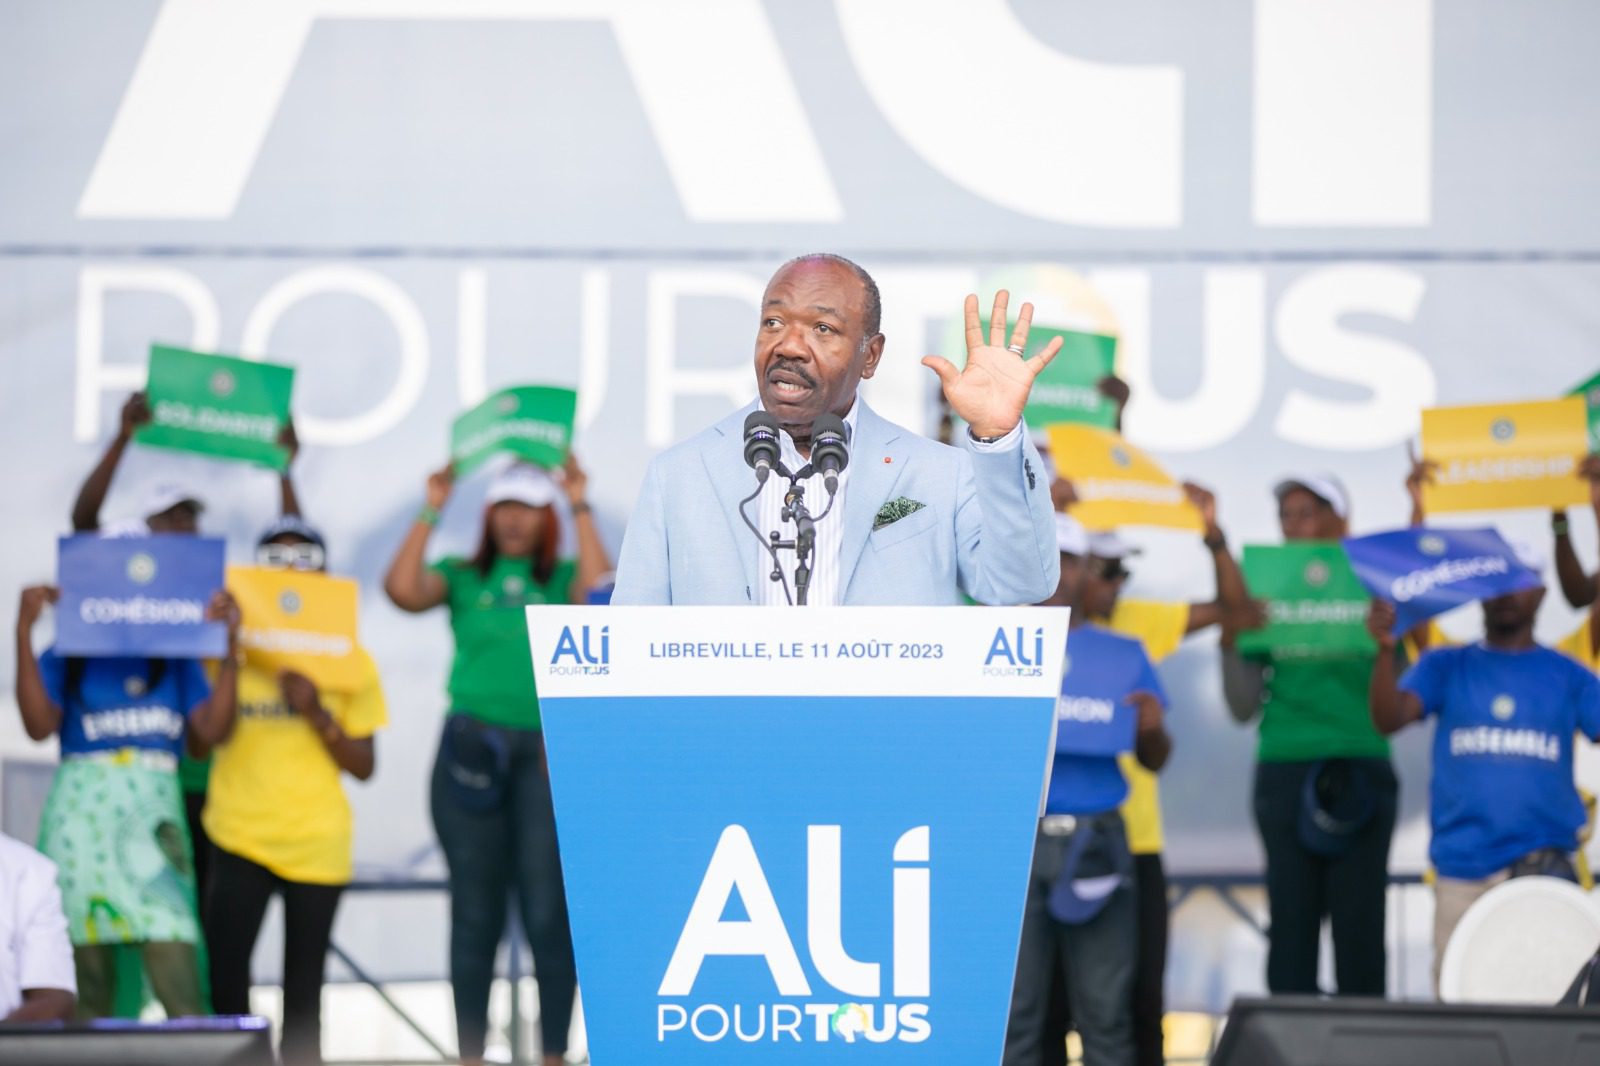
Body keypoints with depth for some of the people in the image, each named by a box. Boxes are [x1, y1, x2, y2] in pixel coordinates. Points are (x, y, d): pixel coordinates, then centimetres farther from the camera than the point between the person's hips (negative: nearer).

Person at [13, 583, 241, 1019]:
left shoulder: (176, 661, 14)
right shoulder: (65, 658, 11)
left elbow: (211, 730, 2)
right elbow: (38, 724, -6)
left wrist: (230, 644, -2)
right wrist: (24, 632, -9)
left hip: (154, 808, 0)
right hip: (83, 808, 0)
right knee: (86, 955, -3)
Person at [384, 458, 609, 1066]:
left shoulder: (563, 579, 12)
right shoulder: (462, 577, 12)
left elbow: (599, 591, -9)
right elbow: (402, 590, -5)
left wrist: (581, 508, -4)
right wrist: (431, 512, 0)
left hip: (546, 751, -1)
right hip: (472, 745, 1)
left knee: (548, 909, -7)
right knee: (475, 912, 3)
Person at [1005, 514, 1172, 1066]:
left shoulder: (1123, 654, 13)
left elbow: (1154, 760, 14)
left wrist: (1153, 729, -7)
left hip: (1096, 843, 1)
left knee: (1106, 1011, -2)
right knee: (1015, 1010, -3)